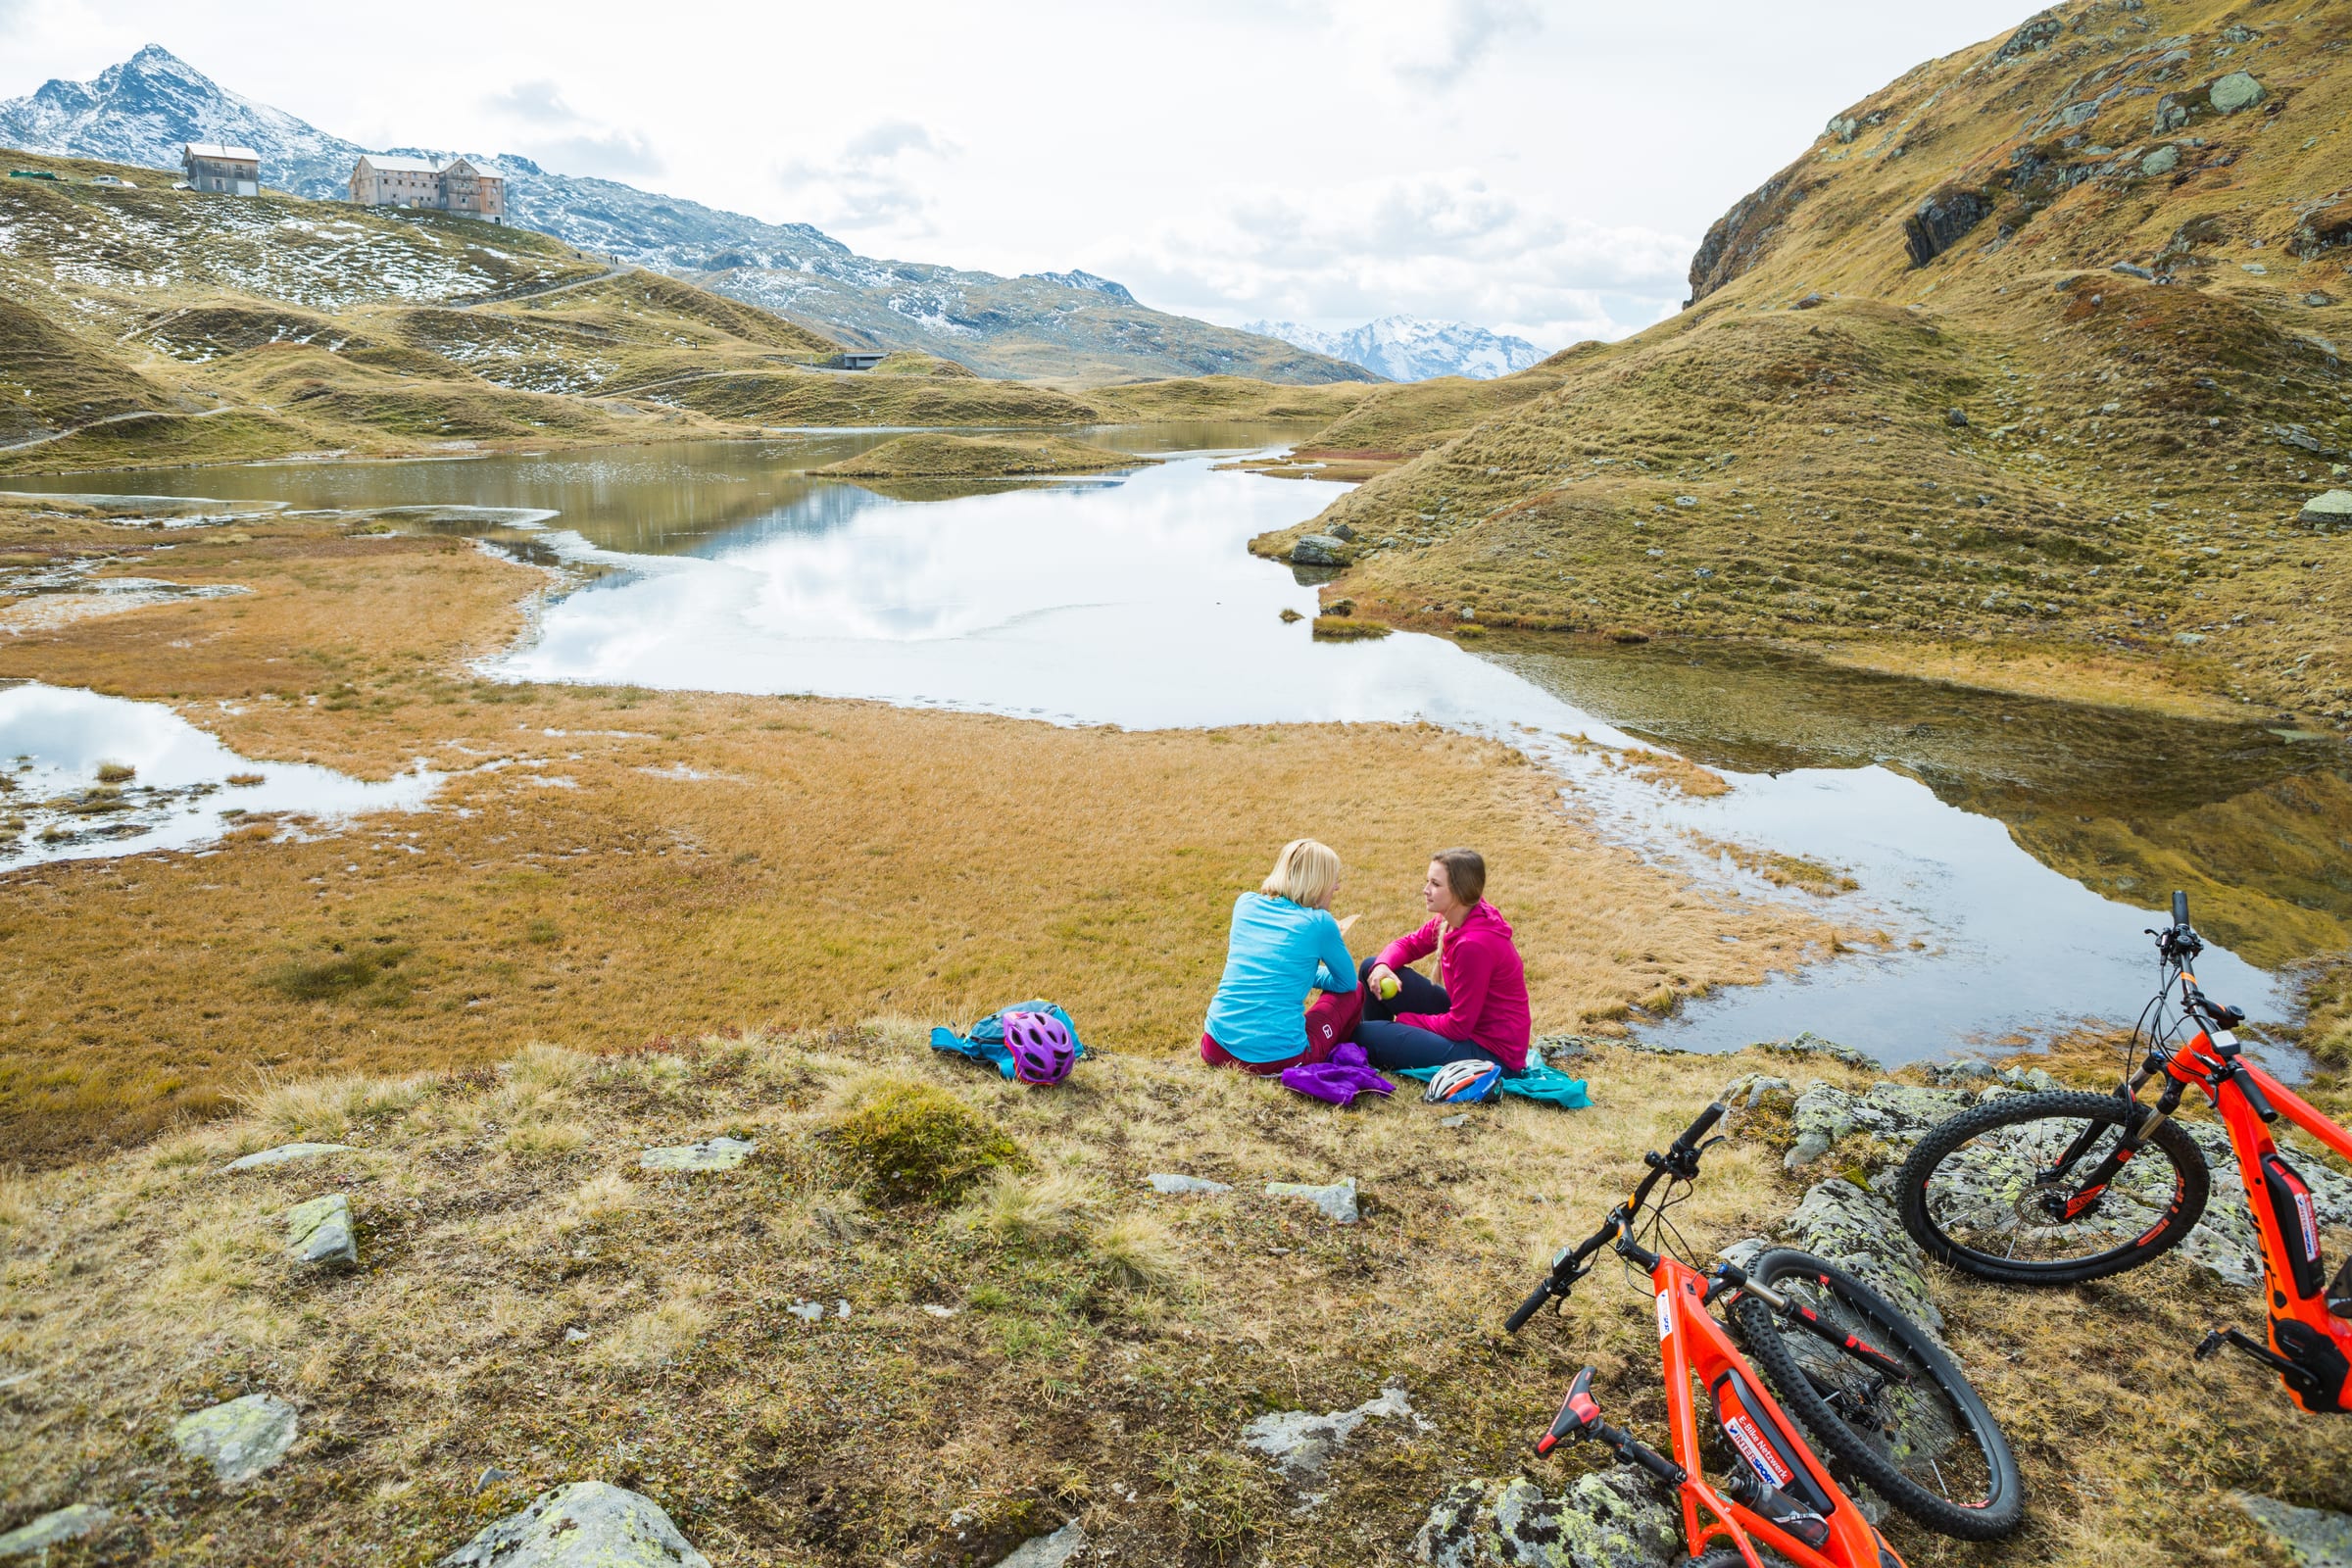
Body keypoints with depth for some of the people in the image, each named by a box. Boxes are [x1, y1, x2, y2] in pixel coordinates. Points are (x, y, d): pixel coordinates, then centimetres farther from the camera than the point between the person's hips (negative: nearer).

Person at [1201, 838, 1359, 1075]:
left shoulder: (1245, 903, 9)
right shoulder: (1319, 923, -3)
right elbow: (1347, 982, 14)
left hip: (1216, 1052, 5)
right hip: (1278, 1057, -5)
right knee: (1352, 992, 20)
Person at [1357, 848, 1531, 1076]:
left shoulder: (1474, 944, -30)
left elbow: (1458, 1026, -24)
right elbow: (1409, 944, 12)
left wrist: (1406, 1019, -8)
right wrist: (1382, 966, -11)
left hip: (1491, 1053, -9)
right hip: (1466, 1018, 9)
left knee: (1364, 1034, -15)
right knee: (1372, 967, 4)